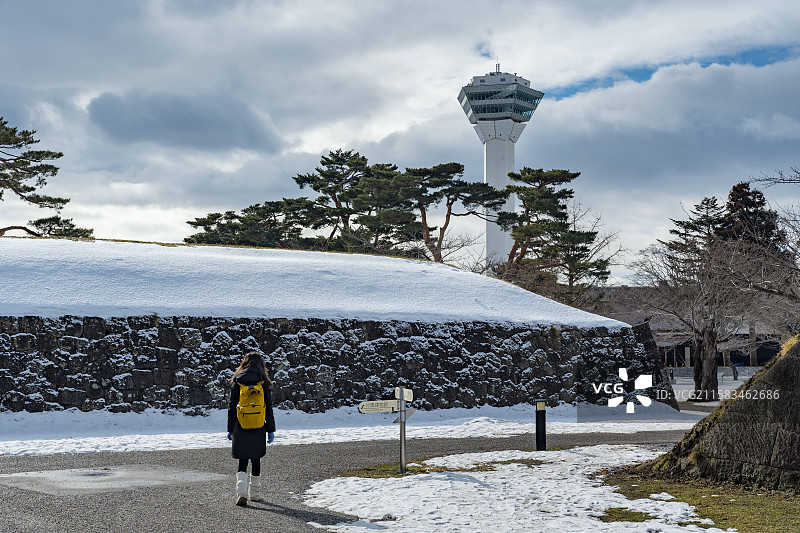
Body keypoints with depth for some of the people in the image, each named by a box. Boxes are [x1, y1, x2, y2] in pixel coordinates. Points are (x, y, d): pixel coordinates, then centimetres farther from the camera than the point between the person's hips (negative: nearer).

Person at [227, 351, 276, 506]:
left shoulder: (237, 382, -1)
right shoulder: (264, 383, 0)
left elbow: (232, 408, 0)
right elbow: (269, 409, 0)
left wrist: (230, 430, 7)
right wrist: (271, 430, 5)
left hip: (241, 429, -1)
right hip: (258, 429, 1)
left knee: (242, 462, 3)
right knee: (256, 461, 14)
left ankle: (242, 492, -16)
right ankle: (255, 493, 23)